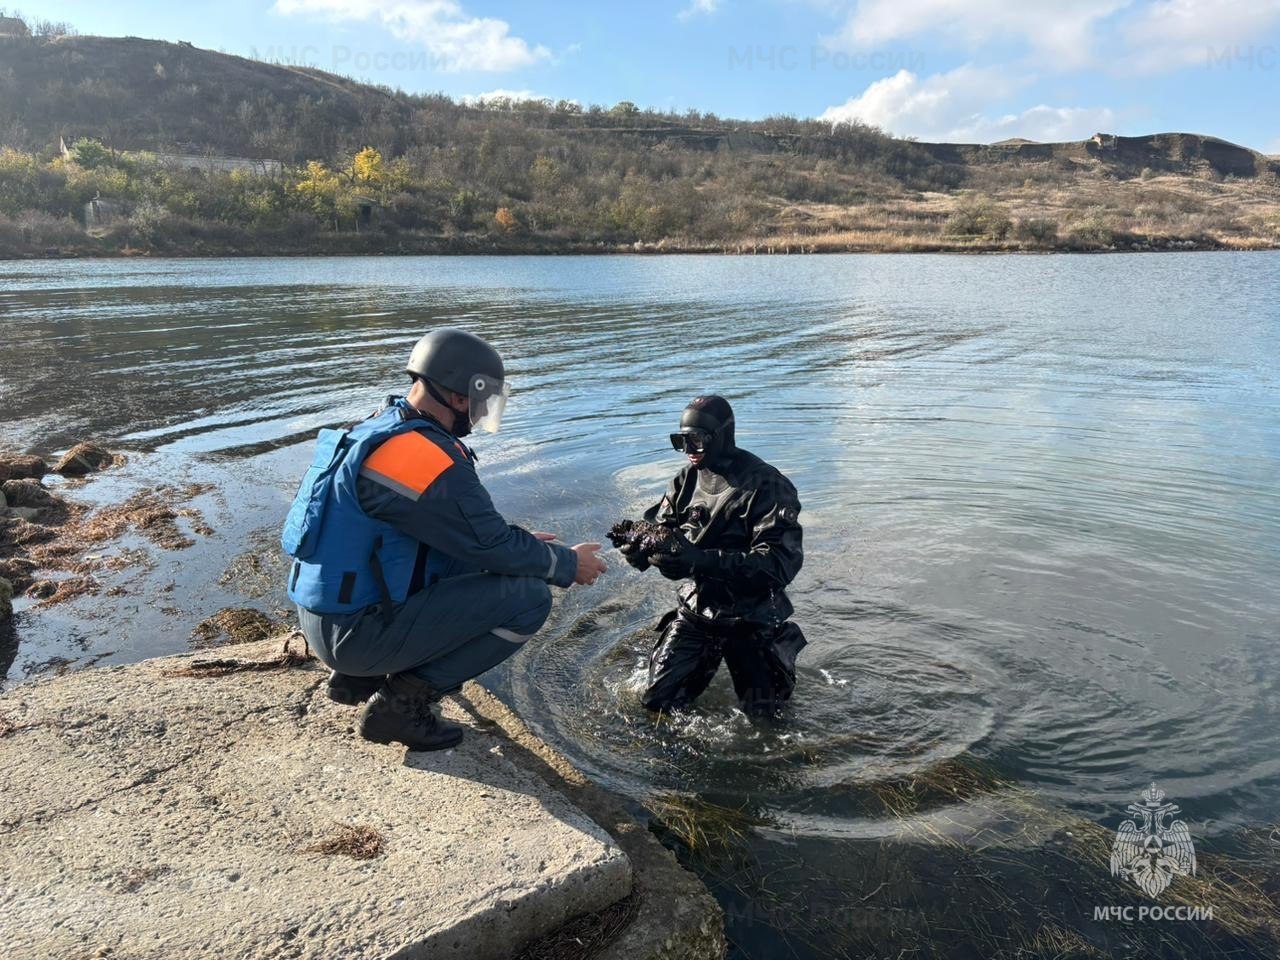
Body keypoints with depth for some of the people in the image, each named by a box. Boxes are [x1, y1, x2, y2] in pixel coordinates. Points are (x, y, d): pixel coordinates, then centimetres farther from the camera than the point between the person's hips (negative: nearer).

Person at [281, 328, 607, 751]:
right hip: (355, 632, -9)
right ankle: (404, 699, -4)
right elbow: (492, 547, -16)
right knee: (530, 596, -10)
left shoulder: (382, 427, 7)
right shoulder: (427, 457, -23)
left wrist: (522, 541, 13)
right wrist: (568, 563, 0)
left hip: (330, 615, 9)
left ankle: (359, 675, 16)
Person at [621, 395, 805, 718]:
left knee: (763, 713, 6)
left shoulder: (766, 486, -21)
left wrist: (704, 560, -38)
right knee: (659, 702, 6)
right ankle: (710, 660, 33)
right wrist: (638, 545, -24)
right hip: (695, 609, 5)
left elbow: (781, 562, -29)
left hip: (752, 618, -5)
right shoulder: (688, 479, -2)